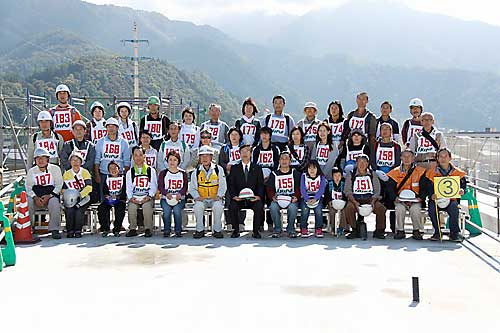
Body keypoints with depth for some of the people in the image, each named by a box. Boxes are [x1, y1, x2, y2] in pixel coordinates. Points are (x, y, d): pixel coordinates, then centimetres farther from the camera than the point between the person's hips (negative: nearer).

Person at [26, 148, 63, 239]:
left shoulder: (55, 169, 4)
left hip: (51, 195, -2)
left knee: (54, 202, -35)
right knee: (27, 202, -28)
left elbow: (59, 185, -1)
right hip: (36, 197, 2)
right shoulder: (31, 171, 12)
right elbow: (29, 187, 4)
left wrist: (49, 196, -15)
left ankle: (54, 229, -29)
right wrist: (35, 197, -15)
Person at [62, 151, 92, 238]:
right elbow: (63, 189, 5)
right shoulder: (66, 174, 9)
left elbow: (89, 187, -8)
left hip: (83, 197, -2)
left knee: (79, 209, -30)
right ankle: (70, 231, -15)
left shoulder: (85, 172, 2)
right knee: (70, 210, -27)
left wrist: (80, 195, -22)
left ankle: (78, 231, -19)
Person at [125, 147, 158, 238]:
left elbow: (154, 186, 6)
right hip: (134, 197, 1)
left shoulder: (151, 171, 11)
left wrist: (149, 196, -10)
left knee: (147, 206, -34)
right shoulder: (130, 172, 15)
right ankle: (132, 229, -17)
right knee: (131, 207, -31)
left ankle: (148, 229, -23)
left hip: (147, 197, -1)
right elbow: (128, 188, 10)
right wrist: (131, 198, -9)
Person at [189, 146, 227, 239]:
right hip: (202, 199, 1)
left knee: (218, 206, -34)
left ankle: (217, 230, -17)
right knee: (198, 206, -31)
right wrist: (197, 197, -11)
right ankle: (200, 230, -15)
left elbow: (223, 186, 1)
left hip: (215, 199, -1)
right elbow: (192, 188, 8)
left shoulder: (218, 169, 4)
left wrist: (218, 196, -15)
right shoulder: (196, 172, 8)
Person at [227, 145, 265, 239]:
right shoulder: (234, 168, 12)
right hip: (238, 198, 0)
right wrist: (234, 196, -14)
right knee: (232, 206, -30)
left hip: (253, 199, 0)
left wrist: (258, 196, -15)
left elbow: (261, 185, 5)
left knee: (259, 206, -30)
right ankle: (236, 230, -13)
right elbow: (230, 184, 5)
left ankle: (255, 231, -16)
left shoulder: (257, 168, 12)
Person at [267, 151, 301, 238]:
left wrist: (296, 197, -16)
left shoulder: (295, 173, 13)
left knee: (293, 207, -35)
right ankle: (277, 229, -13)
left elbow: (298, 188, 5)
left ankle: (291, 229, -12)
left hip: (291, 199, -1)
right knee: (273, 207, -33)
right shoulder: (274, 174, 15)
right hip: (277, 199, 1)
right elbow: (270, 189, 8)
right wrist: (273, 197, -14)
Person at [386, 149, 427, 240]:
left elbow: (424, 187, 3)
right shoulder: (395, 172, 8)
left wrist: (421, 197, -14)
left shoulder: (420, 171, 6)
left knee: (415, 209, -32)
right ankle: (400, 231, -14)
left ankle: (417, 231, -11)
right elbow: (390, 187, 3)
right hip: (400, 199, 1)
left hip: (415, 200, -1)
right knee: (400, 209, -31)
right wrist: (394, 198, -14)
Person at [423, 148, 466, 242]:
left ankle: (454, 233, -18)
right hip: (436, 200, 0)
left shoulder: (457, 173, 9)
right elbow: (428, 188, 3)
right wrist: (431, 195, -18)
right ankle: (437, 232, -14)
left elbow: (463, 185, 10)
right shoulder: (431, 173, 7)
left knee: (454, 208, -32)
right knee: (432, 209, -30)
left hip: (452, 200, 0)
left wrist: (462, 190, -15)